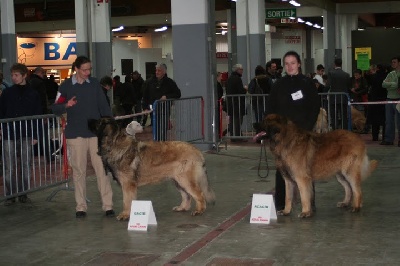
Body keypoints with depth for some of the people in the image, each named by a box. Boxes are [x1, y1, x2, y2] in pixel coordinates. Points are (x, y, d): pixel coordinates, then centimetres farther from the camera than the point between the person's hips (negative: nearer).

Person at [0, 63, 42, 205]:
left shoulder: (33, 94, 5)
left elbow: (38, 116, 5)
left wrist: (35, 135, -1)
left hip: (27, 136, 0)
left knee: (26, 165, 5)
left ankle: (23, 192, 15)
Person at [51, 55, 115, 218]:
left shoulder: (94, 84, 7)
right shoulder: (66, 86, 1)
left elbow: (104, 107, 9)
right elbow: (55, 109, 0)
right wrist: (66, 105, -21)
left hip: (96, 133, 1)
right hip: (75, 135, -1)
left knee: (101, 169, -3)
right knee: (79, 171, 4)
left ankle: (108, 205, 0)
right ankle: (81, 206, 13)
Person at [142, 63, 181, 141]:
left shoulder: (169, 82, 2)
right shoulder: (149, 82, 6)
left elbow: (177, 94, 3)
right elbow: (145, 96, 9)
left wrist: (167, 97, -10)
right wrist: (145, 108, 1)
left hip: (165, 110, -1)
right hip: (154, 110, 1)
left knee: (164, 130, 0)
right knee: (156, 130, 1)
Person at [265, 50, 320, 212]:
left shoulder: (307, 83, 1)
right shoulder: (278, 85, 7)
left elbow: (315, 107, -1)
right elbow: (270, 108, 7)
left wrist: (307, 127, -10)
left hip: (302, 131, -2)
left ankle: (309, 202, 10)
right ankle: (281, 203, 9)